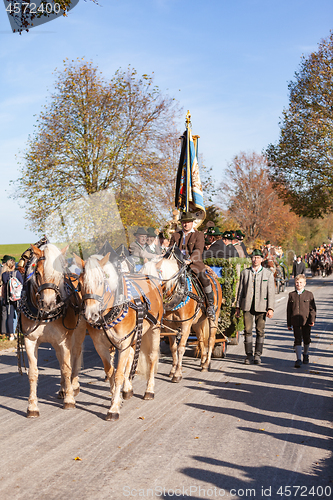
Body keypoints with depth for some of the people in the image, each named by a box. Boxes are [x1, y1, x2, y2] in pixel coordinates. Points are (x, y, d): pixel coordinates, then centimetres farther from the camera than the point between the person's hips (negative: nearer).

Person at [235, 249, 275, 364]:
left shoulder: (268, 274, 5)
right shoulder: (244, 273, 10)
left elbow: (271, 292, 1)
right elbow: (240, 290, 12)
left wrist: (270, 308, -7)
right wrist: (238, 307, 8)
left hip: (261, 306, -1)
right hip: (247, 306, 1)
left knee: (260, 331, 3)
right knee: (247, 330, -2)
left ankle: (258, 355, 12)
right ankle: (249, 355, 6)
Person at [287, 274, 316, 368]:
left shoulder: (309, 294, 2)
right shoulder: (291, 295, 6)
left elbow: (312, 308, 1)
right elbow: (289, 309, 9)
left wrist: (312, 320, -12)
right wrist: (289, 324, 8)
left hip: (306, 321, 0)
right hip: (296, 322, 0)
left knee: (306, 339, 12)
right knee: (297, 340, -6)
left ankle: (305, 354, 36)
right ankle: (298, 359, -8)